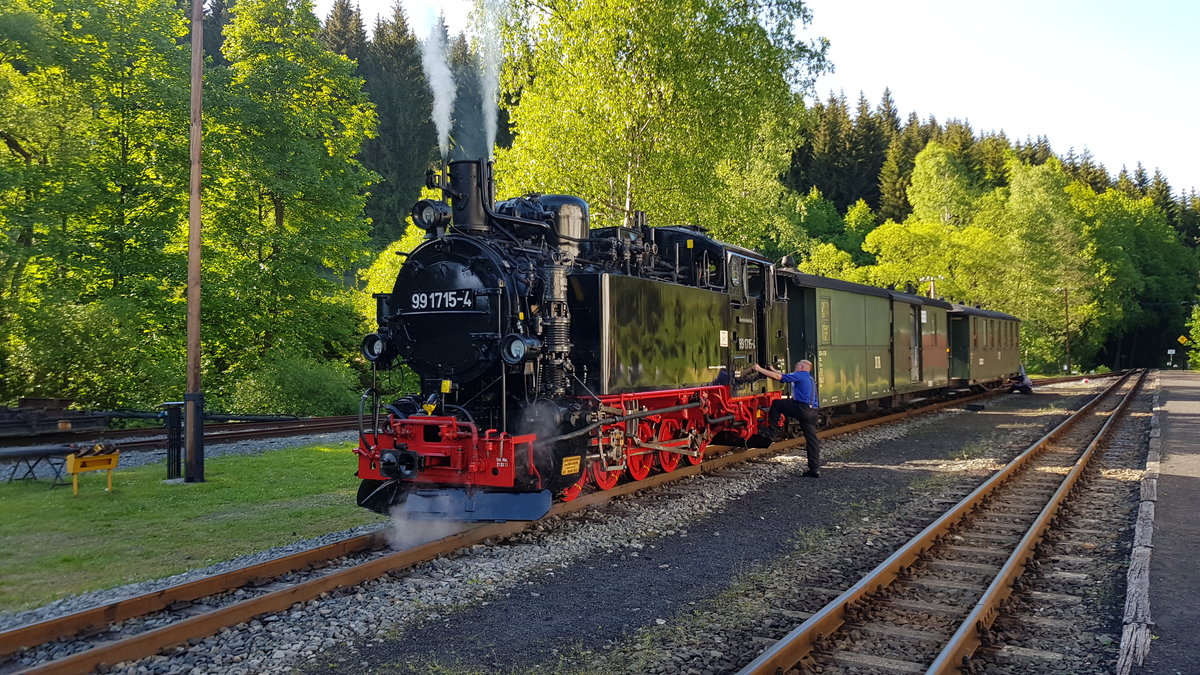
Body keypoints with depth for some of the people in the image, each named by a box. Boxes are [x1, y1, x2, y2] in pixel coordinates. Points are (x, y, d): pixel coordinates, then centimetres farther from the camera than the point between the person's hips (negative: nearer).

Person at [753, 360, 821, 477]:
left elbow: (778, 377, -8)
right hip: (812, 412, 8)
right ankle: (815, 470, 5)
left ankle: (771, 431, 10)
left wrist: (759, 369, -1)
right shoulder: (810, 378, 24)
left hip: (801, 409, -8)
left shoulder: (800, 375, -3)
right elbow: (787, 377, 35)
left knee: (776, 404, 9)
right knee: (812, 439, 7)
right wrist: (774, 370, 39)